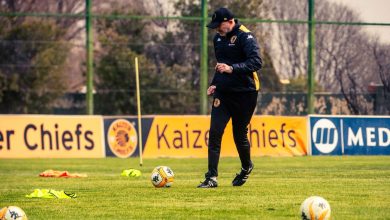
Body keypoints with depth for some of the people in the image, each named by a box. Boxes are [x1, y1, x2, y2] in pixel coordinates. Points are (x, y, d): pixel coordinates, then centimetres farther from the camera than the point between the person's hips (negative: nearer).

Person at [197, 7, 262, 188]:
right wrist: (215, 83, 13)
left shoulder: (245, 37, -14)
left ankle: (246, 167, 34)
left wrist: (232, 69, -36)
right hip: (223, 92, 6)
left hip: (244, 94, -6)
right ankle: (212, 178, -9)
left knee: (239, 135, 4)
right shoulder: (218, 38, 11)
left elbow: (256, 62, -27)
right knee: (215, 133, -8)